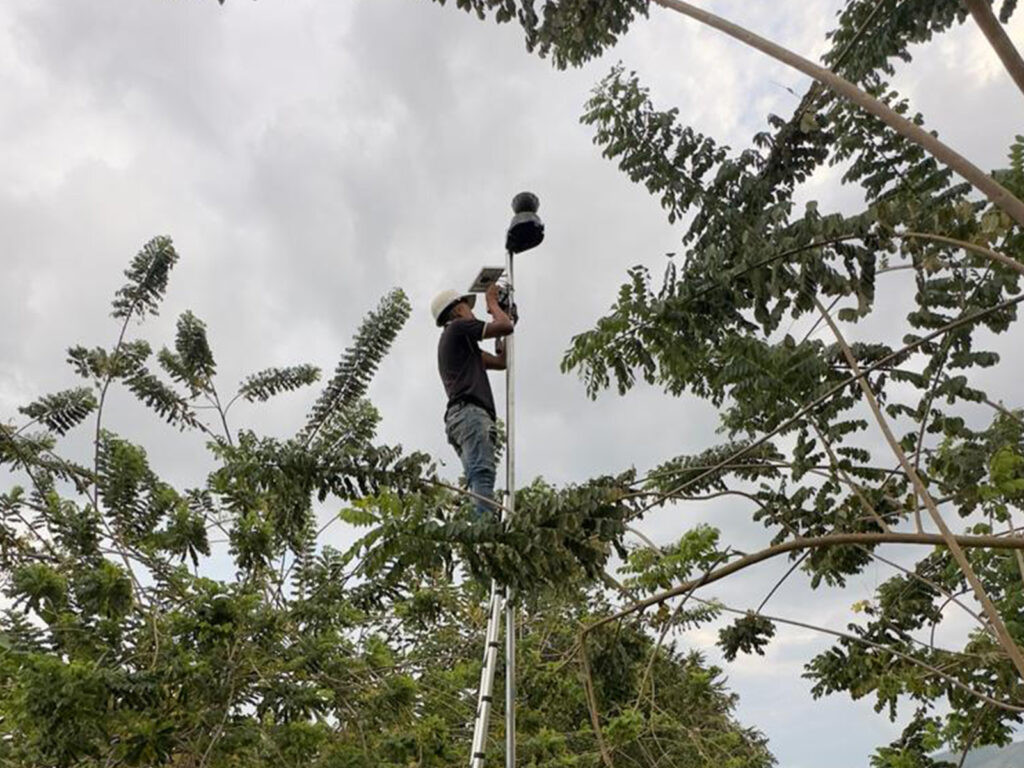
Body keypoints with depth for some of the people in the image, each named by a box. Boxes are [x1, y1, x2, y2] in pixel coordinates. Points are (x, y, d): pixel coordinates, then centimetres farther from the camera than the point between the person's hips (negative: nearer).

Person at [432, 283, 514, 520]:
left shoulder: (461, 345, 35)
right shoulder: (459, 327, 8)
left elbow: (500, 361, 34)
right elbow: (506, 326, 2)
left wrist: (495, 313, 39)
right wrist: (492, 301, 22)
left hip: (459, 416, 10)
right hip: (470, 411, -10)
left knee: (478, 481, -2)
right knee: (483, 474, -24)